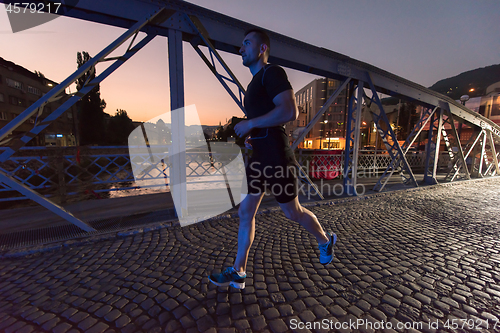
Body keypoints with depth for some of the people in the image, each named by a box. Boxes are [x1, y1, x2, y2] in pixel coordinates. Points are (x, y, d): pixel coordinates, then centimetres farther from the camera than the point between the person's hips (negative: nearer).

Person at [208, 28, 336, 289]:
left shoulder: (272, 73, -6)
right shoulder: (254, 83, 23)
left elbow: (290, 112, -22)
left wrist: (249, 124, -18)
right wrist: (247, 133, 14)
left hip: (276, 157, -9)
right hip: (258, 157, 9)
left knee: (292, 212, 8)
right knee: (245, 213, 6)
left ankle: (326, 240, 39)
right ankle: (238, 273, 19)